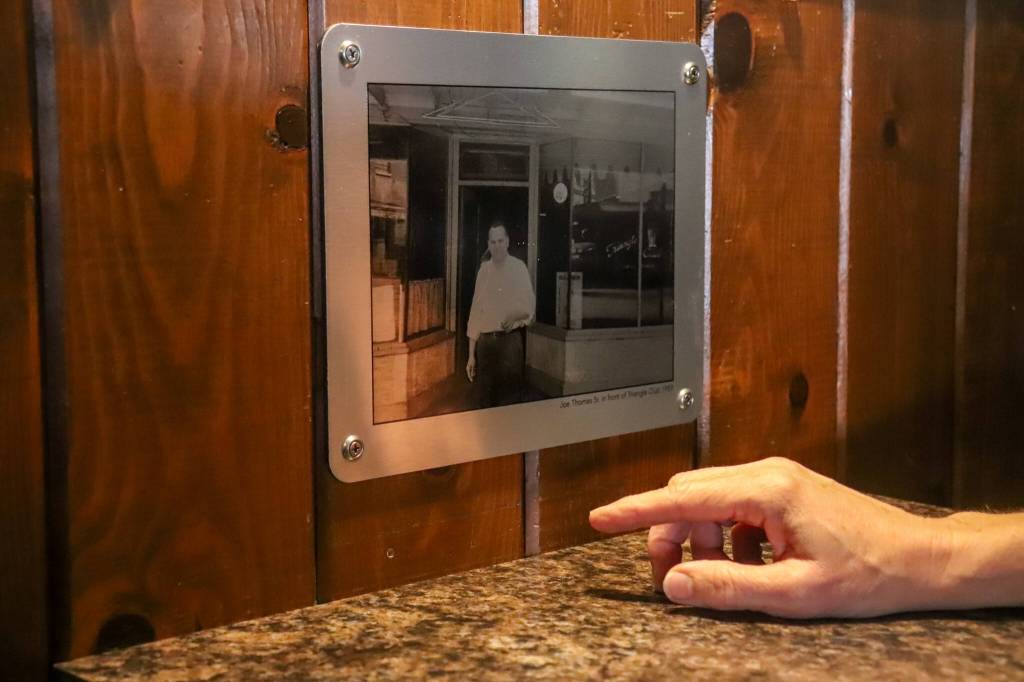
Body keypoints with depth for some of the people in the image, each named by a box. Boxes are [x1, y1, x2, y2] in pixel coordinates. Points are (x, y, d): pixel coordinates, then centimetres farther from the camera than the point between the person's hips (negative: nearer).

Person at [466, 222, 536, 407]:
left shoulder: (519, 268, 0)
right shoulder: (484, 270, 10)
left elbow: (529, 306, 1)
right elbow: (476, 311, 10)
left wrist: (515, 316, -22)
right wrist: (471, 354, 7)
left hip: (510, 339, -4)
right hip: (485, 341, 4)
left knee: (510, 397, -5)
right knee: (485, 399, 6)